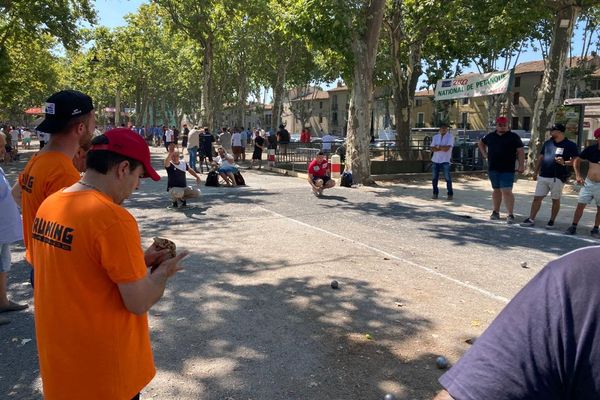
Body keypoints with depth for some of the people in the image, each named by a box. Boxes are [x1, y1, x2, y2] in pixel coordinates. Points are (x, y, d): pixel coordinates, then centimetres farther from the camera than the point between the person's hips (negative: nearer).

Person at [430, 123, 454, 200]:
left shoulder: (450, 137, -1)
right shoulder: (435, 137, 12)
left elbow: (447, 148, -15)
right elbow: (432, 149, 1)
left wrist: (437, 146, -4)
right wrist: (442, 148, -11)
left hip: (445, 161, -4)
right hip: (435, 160, 4)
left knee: (448, 178, -5)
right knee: (434, 178, 6)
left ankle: (450, 194, 4)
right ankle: (435, 193, 17)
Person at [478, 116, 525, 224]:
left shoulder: (513, 137, -1)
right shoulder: (490, 136, 11)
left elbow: (520, 151, -5)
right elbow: (481, 143, 29)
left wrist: (521, 165, -13)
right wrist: (484, 154, 15)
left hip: (507, 170, -5)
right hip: (493, 169, 5)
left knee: (507, 191, -11)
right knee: (496, 190, 13)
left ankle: (510, 215, -9)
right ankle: (495, 212, 23)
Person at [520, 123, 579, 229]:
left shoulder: (570, 145, -3)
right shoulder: (547, 143, 13)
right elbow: (540, 157, 17)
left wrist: (564, 163, -25)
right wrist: (536, 172, 14)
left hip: (557, 178, -4)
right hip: (543, 176, 5)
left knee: (555, 200, 7)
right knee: (537, 198, 2)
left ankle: (552, 221, 17)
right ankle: (531, 219, 6)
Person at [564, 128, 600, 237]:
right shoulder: (591, 149, -3)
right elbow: (577, 161, 11)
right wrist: (578, 175, 1)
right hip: (588, 183, 1)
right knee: (580, 205, 3)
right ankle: (573, 226, 13)